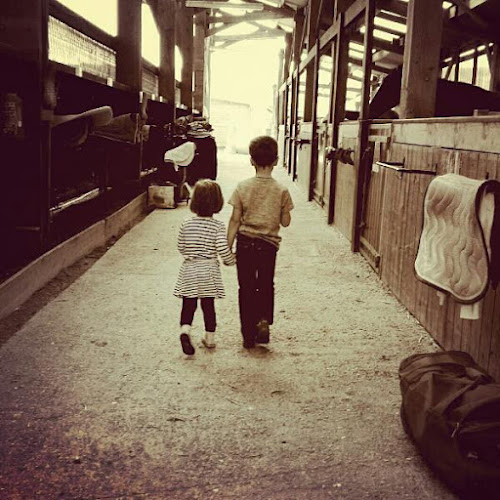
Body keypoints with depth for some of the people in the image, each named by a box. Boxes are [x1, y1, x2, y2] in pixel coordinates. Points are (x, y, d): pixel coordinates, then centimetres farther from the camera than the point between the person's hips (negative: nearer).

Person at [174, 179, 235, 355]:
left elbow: (181, 247, 3)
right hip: (209, 271, -1)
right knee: (208, 305, 12)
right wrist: (231, 260, 4)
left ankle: (185, 329, -18)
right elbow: (223, 249, -16)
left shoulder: (186, 224, -4)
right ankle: (210, 338, 21)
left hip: (189, 270, 1)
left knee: (188, 304, 7)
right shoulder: (218, 226, -12)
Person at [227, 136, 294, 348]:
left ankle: (248, 335, 14)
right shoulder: (281, 190, -6)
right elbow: (285, 222, -1)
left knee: (246, 288, 10)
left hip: (245, 243, 0)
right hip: (269, 244, 0)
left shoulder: (243, 187, -6)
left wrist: (228, 248, 1)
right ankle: (264, 319, -6)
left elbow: (235, 220, -5)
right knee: (266, 286, 18)